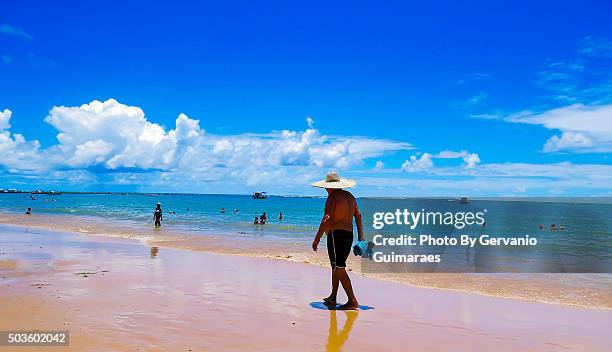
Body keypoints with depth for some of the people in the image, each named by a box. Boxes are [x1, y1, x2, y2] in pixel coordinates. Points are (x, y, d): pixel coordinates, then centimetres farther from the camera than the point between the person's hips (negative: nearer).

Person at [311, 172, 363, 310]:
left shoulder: (333, 197, -9)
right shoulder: (350, 196, 15)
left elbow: (326, 219, -17)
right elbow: (358, 216, 16)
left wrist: (317, 239, -16)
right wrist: (360, 236, 20)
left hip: (336, 234, -9)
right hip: (349, 235, 9)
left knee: (339, 268, -8)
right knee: (337, 266, 19)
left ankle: (353, 301, -12)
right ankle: (332, 298, 27)